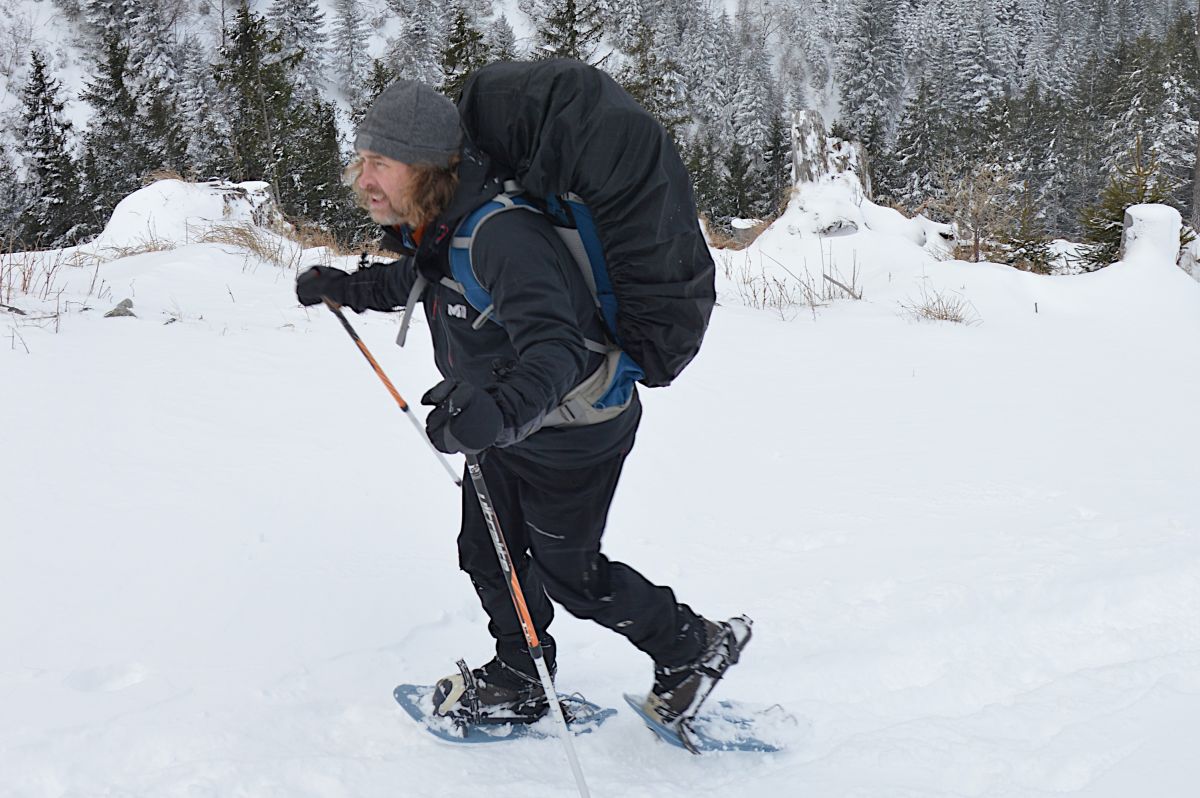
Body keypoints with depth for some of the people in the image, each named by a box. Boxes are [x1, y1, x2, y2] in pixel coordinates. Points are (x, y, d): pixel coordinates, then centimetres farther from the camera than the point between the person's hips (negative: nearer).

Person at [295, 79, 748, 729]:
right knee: (486, 553, 18)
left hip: (573, 430, -8)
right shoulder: (435, 226, -8)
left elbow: (555, 347, -47)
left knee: (567, 572, 9)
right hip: (504, 423, 8)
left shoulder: (502, 236, -37)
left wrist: (497, 412, -63)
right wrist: (346, 289, 10)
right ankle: (518, 683, 40)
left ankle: (694, 649, 31)